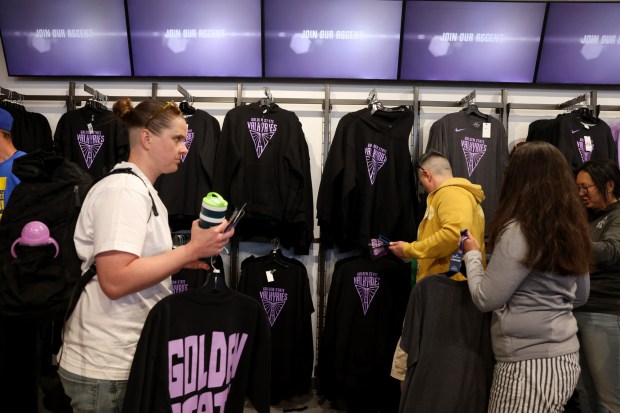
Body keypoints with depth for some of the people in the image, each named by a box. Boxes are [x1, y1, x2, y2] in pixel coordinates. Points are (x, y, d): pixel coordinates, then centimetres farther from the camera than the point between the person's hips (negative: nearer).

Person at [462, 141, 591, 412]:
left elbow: (485, 299, -16)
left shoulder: (519, 230, -20)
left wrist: (472, 254, -3)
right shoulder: (571, 229, 5)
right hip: (564, 358, 9)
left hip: (530, 364, -9)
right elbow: (581, 296, 18)